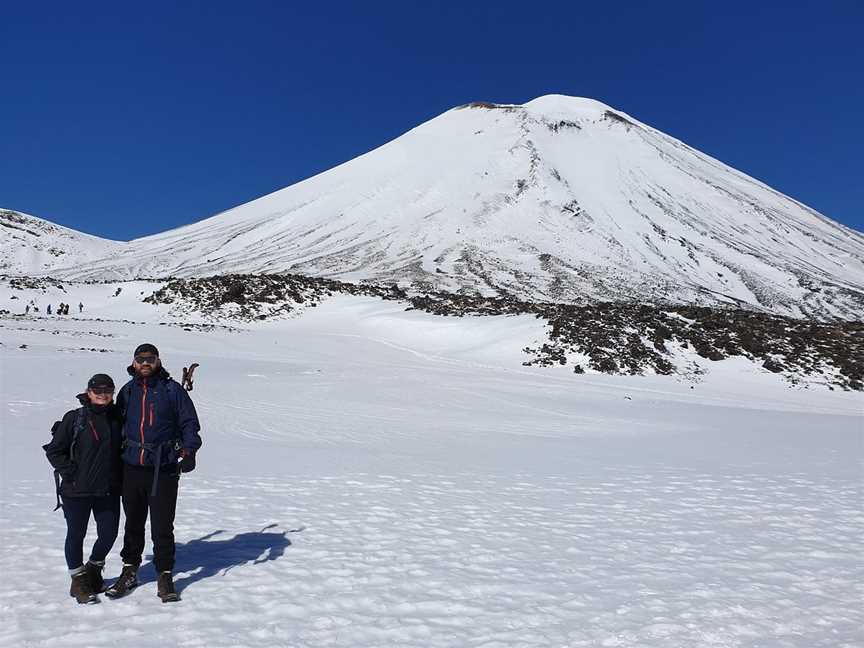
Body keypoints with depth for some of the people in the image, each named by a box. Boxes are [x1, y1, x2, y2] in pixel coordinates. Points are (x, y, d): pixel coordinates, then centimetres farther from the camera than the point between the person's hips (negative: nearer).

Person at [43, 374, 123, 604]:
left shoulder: (117, 418, 3)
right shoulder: (74, 418, -8)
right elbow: (54, 450, -4)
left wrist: (119, 477, 6)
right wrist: (71, 473, -11)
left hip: (108, 490, 4)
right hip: (77, 491, -3)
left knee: (109, 533, 7)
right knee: (76, 534, 8)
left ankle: (93, 570, 34)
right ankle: (78, 581, 25)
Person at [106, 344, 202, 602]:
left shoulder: (172, 389, -1)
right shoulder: (127, 391, 10)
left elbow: (189, 422, 0)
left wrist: (189, 451, -13)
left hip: (164, 469, -3)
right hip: (132, 467, 4)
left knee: (162, 526, 0)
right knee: (133, 523, 16)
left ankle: (164, 576, 13)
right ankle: (129, 571, 32)